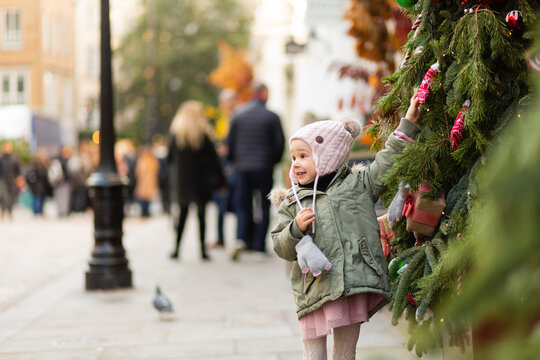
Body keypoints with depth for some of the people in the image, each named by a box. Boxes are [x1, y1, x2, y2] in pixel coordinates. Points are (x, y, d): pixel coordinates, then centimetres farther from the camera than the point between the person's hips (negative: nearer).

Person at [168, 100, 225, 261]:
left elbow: (170, 158, 4)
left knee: (182, 213, 10)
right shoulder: (203, 134, -8)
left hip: (181, 181, 3)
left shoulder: (175, 134, -1)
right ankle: (202, 249, 3)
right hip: (201, 181, -2)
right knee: (201, 213, 3)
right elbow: (213, 158, -7)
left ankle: (176, 248, 7)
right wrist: (220, 180, -2)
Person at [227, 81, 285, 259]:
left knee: (242, 206, 8)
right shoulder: (272, 117, -4)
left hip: (242, 168, 2)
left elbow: (230, 142, 4)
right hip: (264, 169, -2)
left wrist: (234, 161, 17)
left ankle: (240, 240, -12)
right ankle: (259, 246, 6)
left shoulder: (238, 114, 2)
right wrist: (273, 161, 13)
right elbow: (279, 143, -2)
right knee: (263, 208, 7)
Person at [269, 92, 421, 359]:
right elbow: (281, 248, 8)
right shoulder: (291, 202, 10)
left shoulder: (357, 183, 9)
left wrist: (407, 124, 7)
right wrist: (296, 229, -12)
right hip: (314, 291, 0)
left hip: (354, 287, 0)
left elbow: (386, 163, 9)